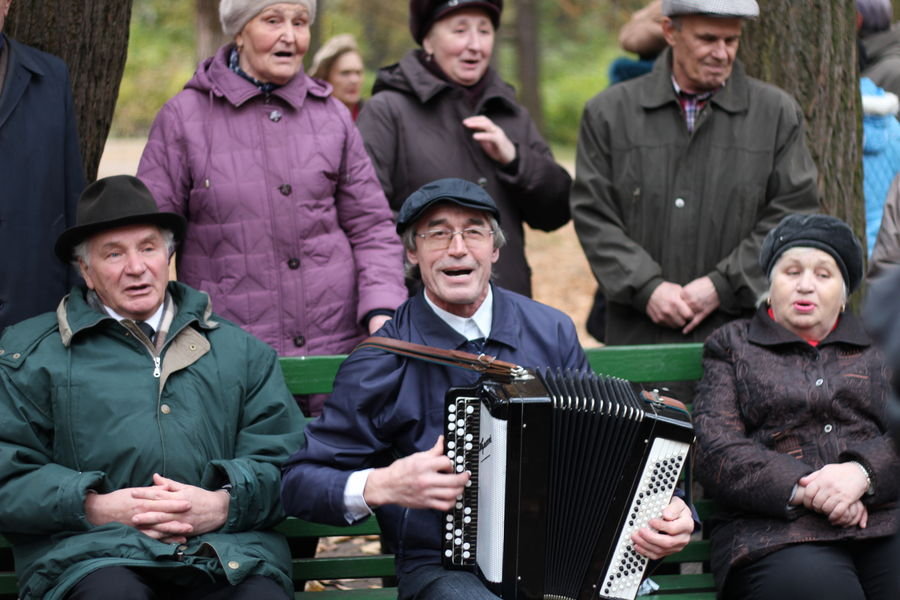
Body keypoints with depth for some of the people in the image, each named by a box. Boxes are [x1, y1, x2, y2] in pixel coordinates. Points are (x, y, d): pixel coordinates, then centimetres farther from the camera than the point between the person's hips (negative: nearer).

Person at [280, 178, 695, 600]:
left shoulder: (552, 333, 7)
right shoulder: (381, 361, -2)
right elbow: (299, 484, 1)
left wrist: (665, 508, -6)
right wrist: (382, 486, -19)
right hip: (441, 565, -3)